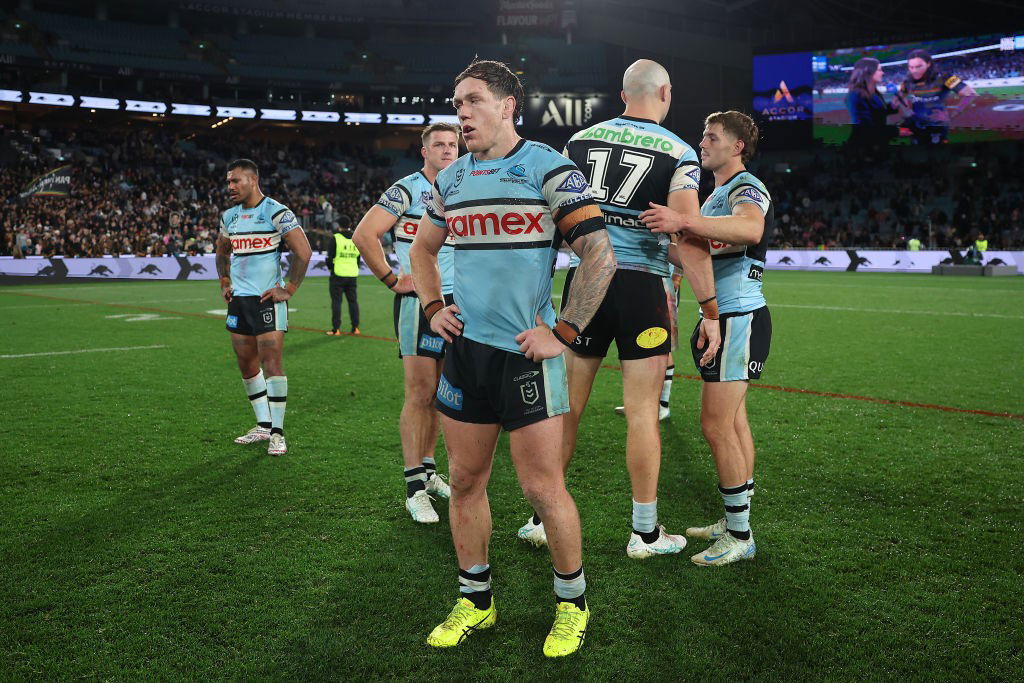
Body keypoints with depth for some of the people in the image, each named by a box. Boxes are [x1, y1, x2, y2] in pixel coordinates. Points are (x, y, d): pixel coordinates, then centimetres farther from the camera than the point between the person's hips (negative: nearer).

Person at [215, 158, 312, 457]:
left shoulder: (277, 213, -8)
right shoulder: (229, 217, 13)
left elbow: (303, 252, -10)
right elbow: (222, 253, 30)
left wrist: (289, 289, -11)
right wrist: (225, 283, 18)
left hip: (268, 299, -7)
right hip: (239, 299, 7)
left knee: (271, 363, -10)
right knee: (247, 364, 10)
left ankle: (277, 433, -4)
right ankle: (263, 426, 22)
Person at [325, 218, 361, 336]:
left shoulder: (335, 238, -9)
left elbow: (330, 256, -7)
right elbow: (359, 258, 11)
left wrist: (330, 267, 12)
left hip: (338, 274, -4)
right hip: (353, 275, 4)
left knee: (336, 301, 2)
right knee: (353, 301, 11)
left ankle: (336, 329, 1)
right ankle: (355, 327, 12)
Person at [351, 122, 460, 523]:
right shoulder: (407, 190, -7)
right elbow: (364, 235, -14)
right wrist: (392, 280, -11)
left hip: (455, 303, 7)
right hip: (418, 301, -6)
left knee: (438, 393, 11)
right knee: (420, 393, -8)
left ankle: (428, 470, 24)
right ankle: (415, 488, -2)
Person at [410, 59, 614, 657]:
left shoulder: (549, 169, -6)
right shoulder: (450, 180, 12)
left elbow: (600, 255, -10)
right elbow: (423, 249, 27)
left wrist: (563, 334, -13)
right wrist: (432, 307, 12)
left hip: (526, 350, -6)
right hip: (464, 347, 6)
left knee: (542, 486, -1)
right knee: (466, 480, 11)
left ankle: (573, 601, 20)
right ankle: (475, 600, 28)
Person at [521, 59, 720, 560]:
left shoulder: (580, 140, 9)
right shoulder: (679, 154, -3)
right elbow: (689, 239, -10)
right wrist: (710, 312, -6)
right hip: (641, 287, -3)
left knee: (566, 404, 11)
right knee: (642, 412, 5)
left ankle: (544, 518, 21)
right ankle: (645, 532, 16)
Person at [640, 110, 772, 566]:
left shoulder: (747, 188, -13)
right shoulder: (716, 193, 20)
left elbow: (751, 229, -38)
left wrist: (683, 221, -49)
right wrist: (673, 237, 12)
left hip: (739, 319, -10)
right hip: (722, 318, 10)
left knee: (716, 426, -10)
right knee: (733, 423, 13)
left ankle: (740, 536, 0)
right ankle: (735, 523, 22)